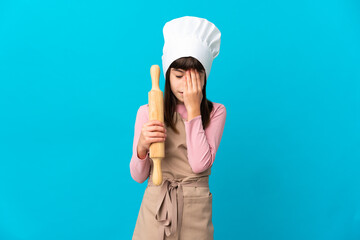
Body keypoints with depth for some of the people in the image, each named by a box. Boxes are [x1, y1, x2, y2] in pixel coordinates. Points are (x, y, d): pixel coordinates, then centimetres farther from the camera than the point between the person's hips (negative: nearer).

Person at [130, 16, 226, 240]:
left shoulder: (215, 112, -5)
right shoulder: (148, 111, -5)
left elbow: (200, 165, -18)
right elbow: (138, 176, -5)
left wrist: (193, 110, -16)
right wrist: (142, 147, -25)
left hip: (196, 210, 0)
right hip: (155, 205, 0)